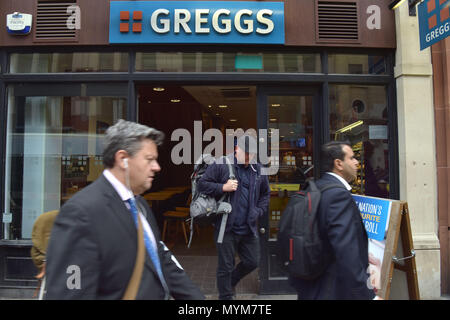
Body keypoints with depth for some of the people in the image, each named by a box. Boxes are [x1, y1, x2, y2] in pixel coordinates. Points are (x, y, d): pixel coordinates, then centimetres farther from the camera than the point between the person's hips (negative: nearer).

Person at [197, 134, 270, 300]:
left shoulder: (258, 170, 7)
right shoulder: (221, 165, -9)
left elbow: (265, 194, 19)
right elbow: (202, 184, -8)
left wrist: (258, 211, 6)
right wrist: (223, 187, -20)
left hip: (249, 228, 5)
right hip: (227, 228, -5)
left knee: (252, 262, 16)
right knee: (225, 266, 7)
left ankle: (231, 282, 43)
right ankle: (226, 295, 28)